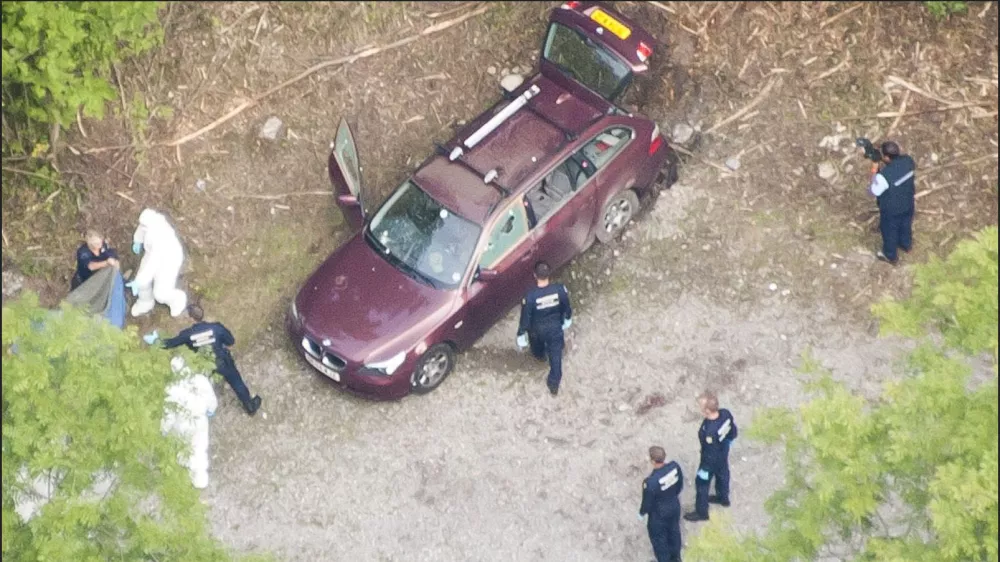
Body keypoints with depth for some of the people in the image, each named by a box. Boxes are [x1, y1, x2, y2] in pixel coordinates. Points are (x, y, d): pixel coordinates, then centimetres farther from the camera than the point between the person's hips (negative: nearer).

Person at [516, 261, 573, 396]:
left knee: (537, 347, 36)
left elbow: (525, 318, -22)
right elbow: (567, 308, -9)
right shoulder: (560, 290, -29)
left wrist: (521, 336, -5)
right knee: (556, 356, 23)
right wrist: (567, 319, 14)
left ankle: (539, 356, 70)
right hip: (555, 327, 1)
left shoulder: (530, 297, -36)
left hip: (537, 329, -1)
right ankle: (554, 385, 38)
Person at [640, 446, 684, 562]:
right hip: (675, 506, 6)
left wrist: (641, 513, 0)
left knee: (659, 538, 23)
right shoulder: (675, 466, -23)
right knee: (674, 531, 31)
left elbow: (647, 504, -23)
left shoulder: (650, 482, -40)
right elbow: (680, 484, -3)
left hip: (659, 514, -6)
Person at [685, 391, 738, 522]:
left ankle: (701, 512, 41)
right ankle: (723, 498, 61)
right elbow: (734, 432, -5)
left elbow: (711, 456, -30)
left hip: (713, 460, -7)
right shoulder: (726, 413, -25)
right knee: (722, 474, 33)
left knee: (702, 483, 19)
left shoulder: (710, 432, -45)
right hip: (724, 454, 7)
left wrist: (704, 470, -13)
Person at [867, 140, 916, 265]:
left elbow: (874, 191, -23)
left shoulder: (884, 175, -41)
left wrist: (874, 173, -17)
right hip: (907, 203, 6)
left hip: (891, 210, -6)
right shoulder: (907, 160, -23)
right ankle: (906, 245, 63)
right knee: (905, 225, 34)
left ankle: (890, 256, 49)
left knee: (889, 231, 24)